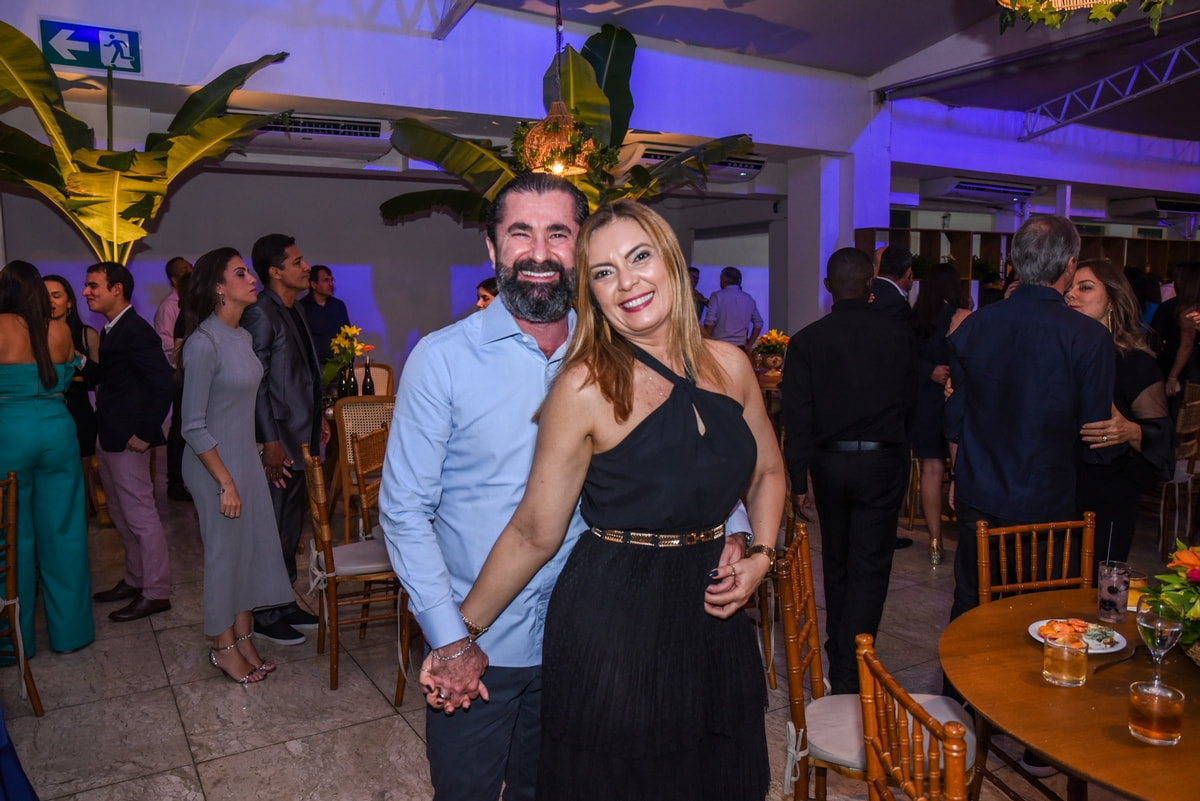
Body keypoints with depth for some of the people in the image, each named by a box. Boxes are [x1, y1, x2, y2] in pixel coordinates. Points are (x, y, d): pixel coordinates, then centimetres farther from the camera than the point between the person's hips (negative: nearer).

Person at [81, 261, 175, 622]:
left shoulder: (137, 331, -18)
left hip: (127, 440, -10)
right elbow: (106, 376, 15)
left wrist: (145, 434, -21)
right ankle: (135, 580, 32)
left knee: (142, 518, -1)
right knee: (122, 517, 19)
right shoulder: (111, 330, 12)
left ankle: (155, 593, 9)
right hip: (108, 439, 10)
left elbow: (164, 384, -23)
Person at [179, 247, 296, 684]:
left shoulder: (242, 336, 6)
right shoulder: (203, 343, -19)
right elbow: (193, 427, -19)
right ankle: (224, 647, 25)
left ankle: (244, 638, 28)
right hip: (216, 465, -8)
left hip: (247, 458, 8)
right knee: (224, 551, 6)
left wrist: (268, 451, 13)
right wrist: (226, 483, -18)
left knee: (254, 546, 13)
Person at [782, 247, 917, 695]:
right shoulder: (900, 336, -5)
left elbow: (797, 417, -8)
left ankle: (838, 656, 32)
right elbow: (910, 404, 3)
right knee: (870, 568, 4)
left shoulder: (806, 342, -7)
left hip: (829, 461, 1)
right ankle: (850, 671, 4)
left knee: (836, 564, 17)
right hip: (883, 461, -1)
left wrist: (799, 478, -3)